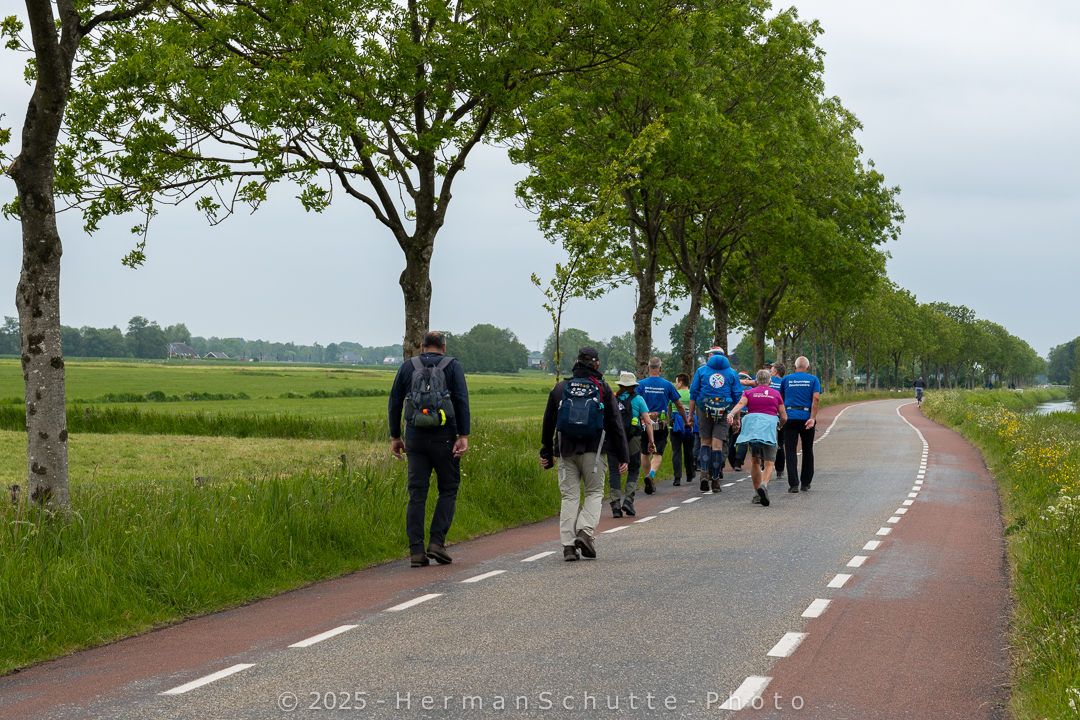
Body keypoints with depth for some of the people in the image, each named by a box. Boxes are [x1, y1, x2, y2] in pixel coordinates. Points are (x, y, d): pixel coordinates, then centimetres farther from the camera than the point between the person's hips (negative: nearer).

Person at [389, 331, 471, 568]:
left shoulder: (408, 367, 9)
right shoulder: (453, 366, 3)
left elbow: (395, 402, 8)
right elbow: (462, 401, -7)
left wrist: (395, 437, 14)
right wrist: (464, 436, -10)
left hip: (415, 440, 2)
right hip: (444, 439, -2)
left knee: (417, 494, 4)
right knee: (448, 489, 11)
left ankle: (416, 551, -2)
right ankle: (437, 542, -2)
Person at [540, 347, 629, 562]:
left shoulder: (560, 388, 9)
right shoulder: (602, 389, 3)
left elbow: (548, 423, 13)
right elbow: (615, 424, 3)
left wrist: (546, 453, 22)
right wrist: (623, 456, 6)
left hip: (566, 451, 2)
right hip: (593, 451, -2)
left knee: (569, 496, 5)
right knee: (594, 493, 9)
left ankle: (568, 545, -3)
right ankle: (585, 532, -12)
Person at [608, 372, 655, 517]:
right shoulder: (638, 399, 6)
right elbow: (648, 422, 1)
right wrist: (651, 441, 5)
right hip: (632, 440, -1)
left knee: (614, 472, 3)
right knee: (634, 470, 13)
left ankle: (615, 506, -5)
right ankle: (628, 500, -3)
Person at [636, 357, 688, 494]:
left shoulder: (641, 384, -1)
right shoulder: (667, 385, 0)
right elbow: (679, 405, 6)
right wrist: (686, 421, 18)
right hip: (661, 424, -1)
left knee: (646, 453, 15)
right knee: (658, 454, -2)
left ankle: (650, 482, 21)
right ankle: (651, 475, -28)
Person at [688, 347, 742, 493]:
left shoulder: (701, 370, 6)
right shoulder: (731, 373, 9)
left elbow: (693, 393, 4)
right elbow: (737, 397, 9)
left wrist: (690, 415, 8)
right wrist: (736, 418, 14)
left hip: (704, 411, 0)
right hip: (723, 413, 0)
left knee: (705, 442, 12)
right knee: (717, 445, 0)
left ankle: (704, 472, -6)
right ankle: (716, 479, 0)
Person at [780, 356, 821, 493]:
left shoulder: (786, 379, 10)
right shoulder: (813, 380, 5)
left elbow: (781, 398, 20)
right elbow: (816, 398, -8)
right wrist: (813, 418, -13)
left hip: (790, 418, 0)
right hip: (806, 417, 0)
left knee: (791, 451, -2)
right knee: (807, 451, 14)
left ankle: (794, 484, -13)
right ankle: (805, 483, 18)